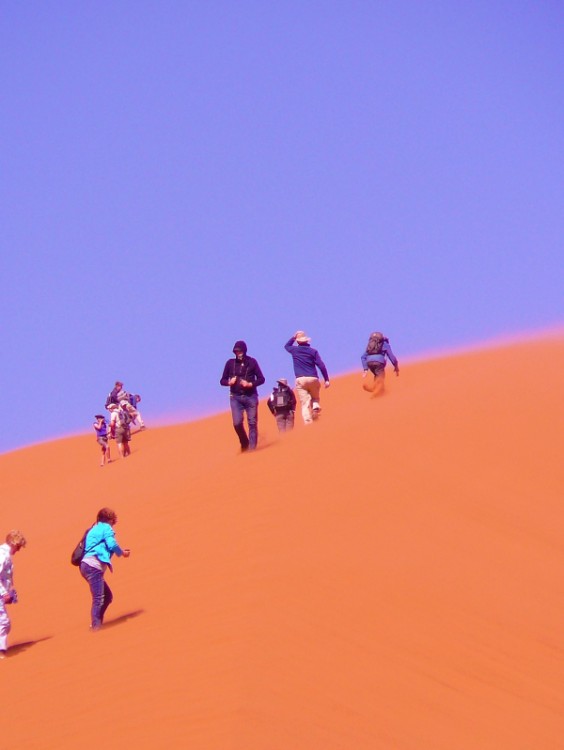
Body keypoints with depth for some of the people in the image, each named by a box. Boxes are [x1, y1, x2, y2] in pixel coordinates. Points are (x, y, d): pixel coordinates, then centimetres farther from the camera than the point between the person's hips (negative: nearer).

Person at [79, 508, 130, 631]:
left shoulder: (95, 529, 27)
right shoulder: (106, 528, 2)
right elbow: (112, 544, -10)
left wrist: (120, 551, 30)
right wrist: (122, 553, 7)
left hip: (86, 565, 9)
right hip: (94, 566, -9)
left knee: (108, 596, 15)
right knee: (98, 599, -14)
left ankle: (96, 624, 12)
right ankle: (95, 627, -21)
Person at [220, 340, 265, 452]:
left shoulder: (252, 362, 1)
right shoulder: (230, 363, 5)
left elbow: (261, 379, 2)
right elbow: (222, 380, 10)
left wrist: (250, 384, -14)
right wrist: (229, 382, -11)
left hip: (250, 397, 0)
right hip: (235, 397, 0)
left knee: (252, 423, -2)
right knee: (237, 423, -11)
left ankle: (252, 447, 4)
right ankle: (244, 443, 13)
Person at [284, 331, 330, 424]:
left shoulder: (294, 350, 8)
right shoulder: (313, 351, 4)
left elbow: (286, 346, 33)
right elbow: (321, 366, -3)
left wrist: (293, 337, 35)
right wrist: (326, 380, -1)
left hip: (300, 380, 0)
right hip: (313, 379, 0)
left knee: (305, 404, -3)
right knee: (315, 398, 21)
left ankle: (308, 423, -17)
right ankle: (315, 406, -12)